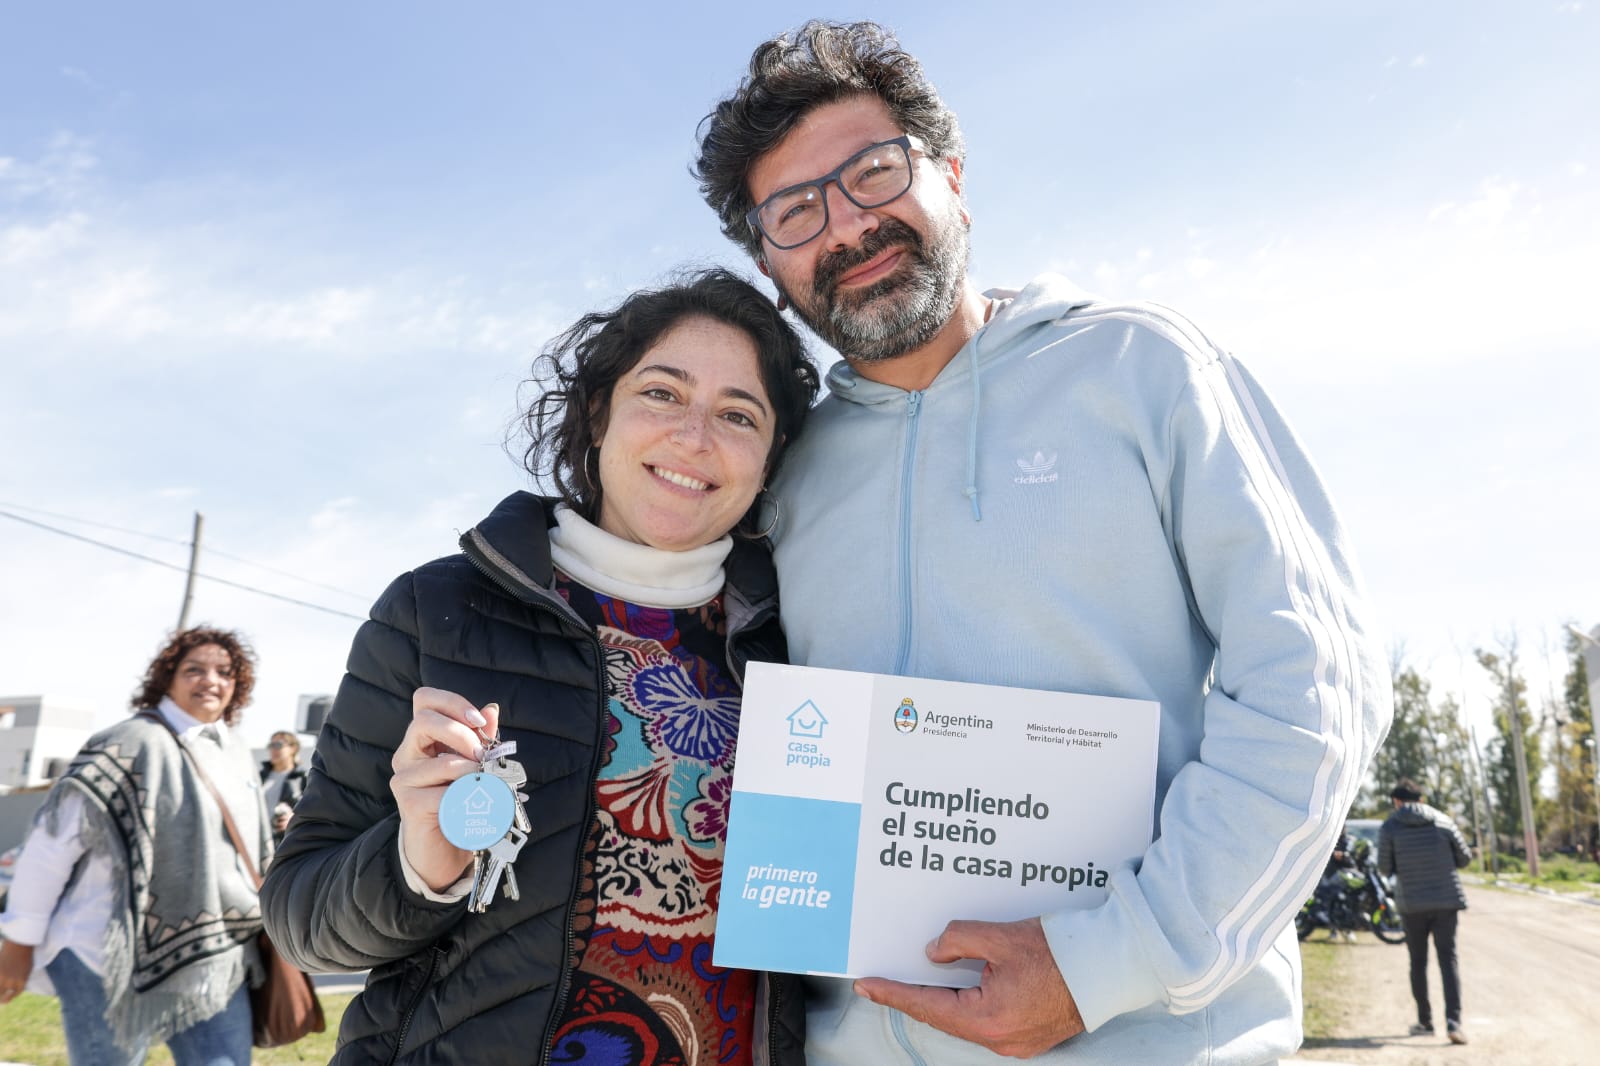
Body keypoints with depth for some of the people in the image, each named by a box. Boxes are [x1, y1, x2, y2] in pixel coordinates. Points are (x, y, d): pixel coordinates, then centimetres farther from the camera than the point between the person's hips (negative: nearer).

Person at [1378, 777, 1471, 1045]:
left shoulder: (1390, 827, -4)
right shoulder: (1443, 820, 1)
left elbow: (1385, 868, -3)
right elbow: (1464, 857, 4)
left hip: (1411, 904, -1)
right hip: (1446, 900, 1)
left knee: (1418, 961, 12)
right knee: (1448, 959, 3)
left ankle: (1425, 1021, 17)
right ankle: (1453, 1020, -11)